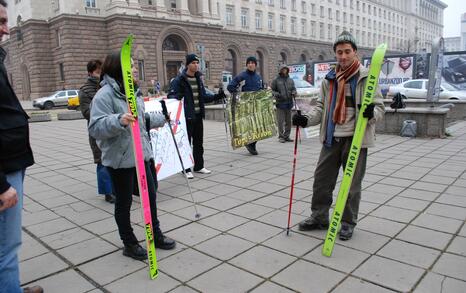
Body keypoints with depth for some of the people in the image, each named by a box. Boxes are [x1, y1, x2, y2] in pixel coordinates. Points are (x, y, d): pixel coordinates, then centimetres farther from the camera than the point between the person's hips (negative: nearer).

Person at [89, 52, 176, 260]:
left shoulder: (133, 92, 11)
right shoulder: (105, 95, -16)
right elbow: (95, 128, -24)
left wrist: (161, 118, 38)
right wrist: (118, 120, -41)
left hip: (141, 155, 8)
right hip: (120, 158, -8)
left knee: (150, 194, 16)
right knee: (124, 201, 7)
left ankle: (156, 235, 33)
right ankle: (129, 244, 25)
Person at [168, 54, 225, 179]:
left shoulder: (198, 78, 12)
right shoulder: (179, 80, -9)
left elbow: (204, 96, 17)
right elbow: (171, 96, -12)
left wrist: (217, 96, 5)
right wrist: (176, 98, -34)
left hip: (198, 116, 7)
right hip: (187, 117, -7)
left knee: (199, 143, 14)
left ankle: (199, 166, 27)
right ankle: (186, 169, 12)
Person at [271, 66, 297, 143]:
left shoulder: (290, 80, 13)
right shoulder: (276, 80, 1)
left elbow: (293, 89, 16)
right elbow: (272, 90, 2)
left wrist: (294, 93, -6)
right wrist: (276, 94, -17)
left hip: (289, 103, 4)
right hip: (280, 103, -4)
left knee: (288, 121, 8)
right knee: (280, 121, -5)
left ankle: (287, 136, 17)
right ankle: (281, 136, 3)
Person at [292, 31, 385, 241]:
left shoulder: (367, 78, -3)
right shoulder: (329, 79, 10)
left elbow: (380, 107, -2)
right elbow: (321, 107, 13)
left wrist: (371, 112, -26)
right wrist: (306, 119, -6)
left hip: (355, 139, -4)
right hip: (331, 138, 4)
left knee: (352, 183, 7)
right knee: (321, 178, 10)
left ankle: (348, 223, 24)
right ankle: (319, 217, 28)